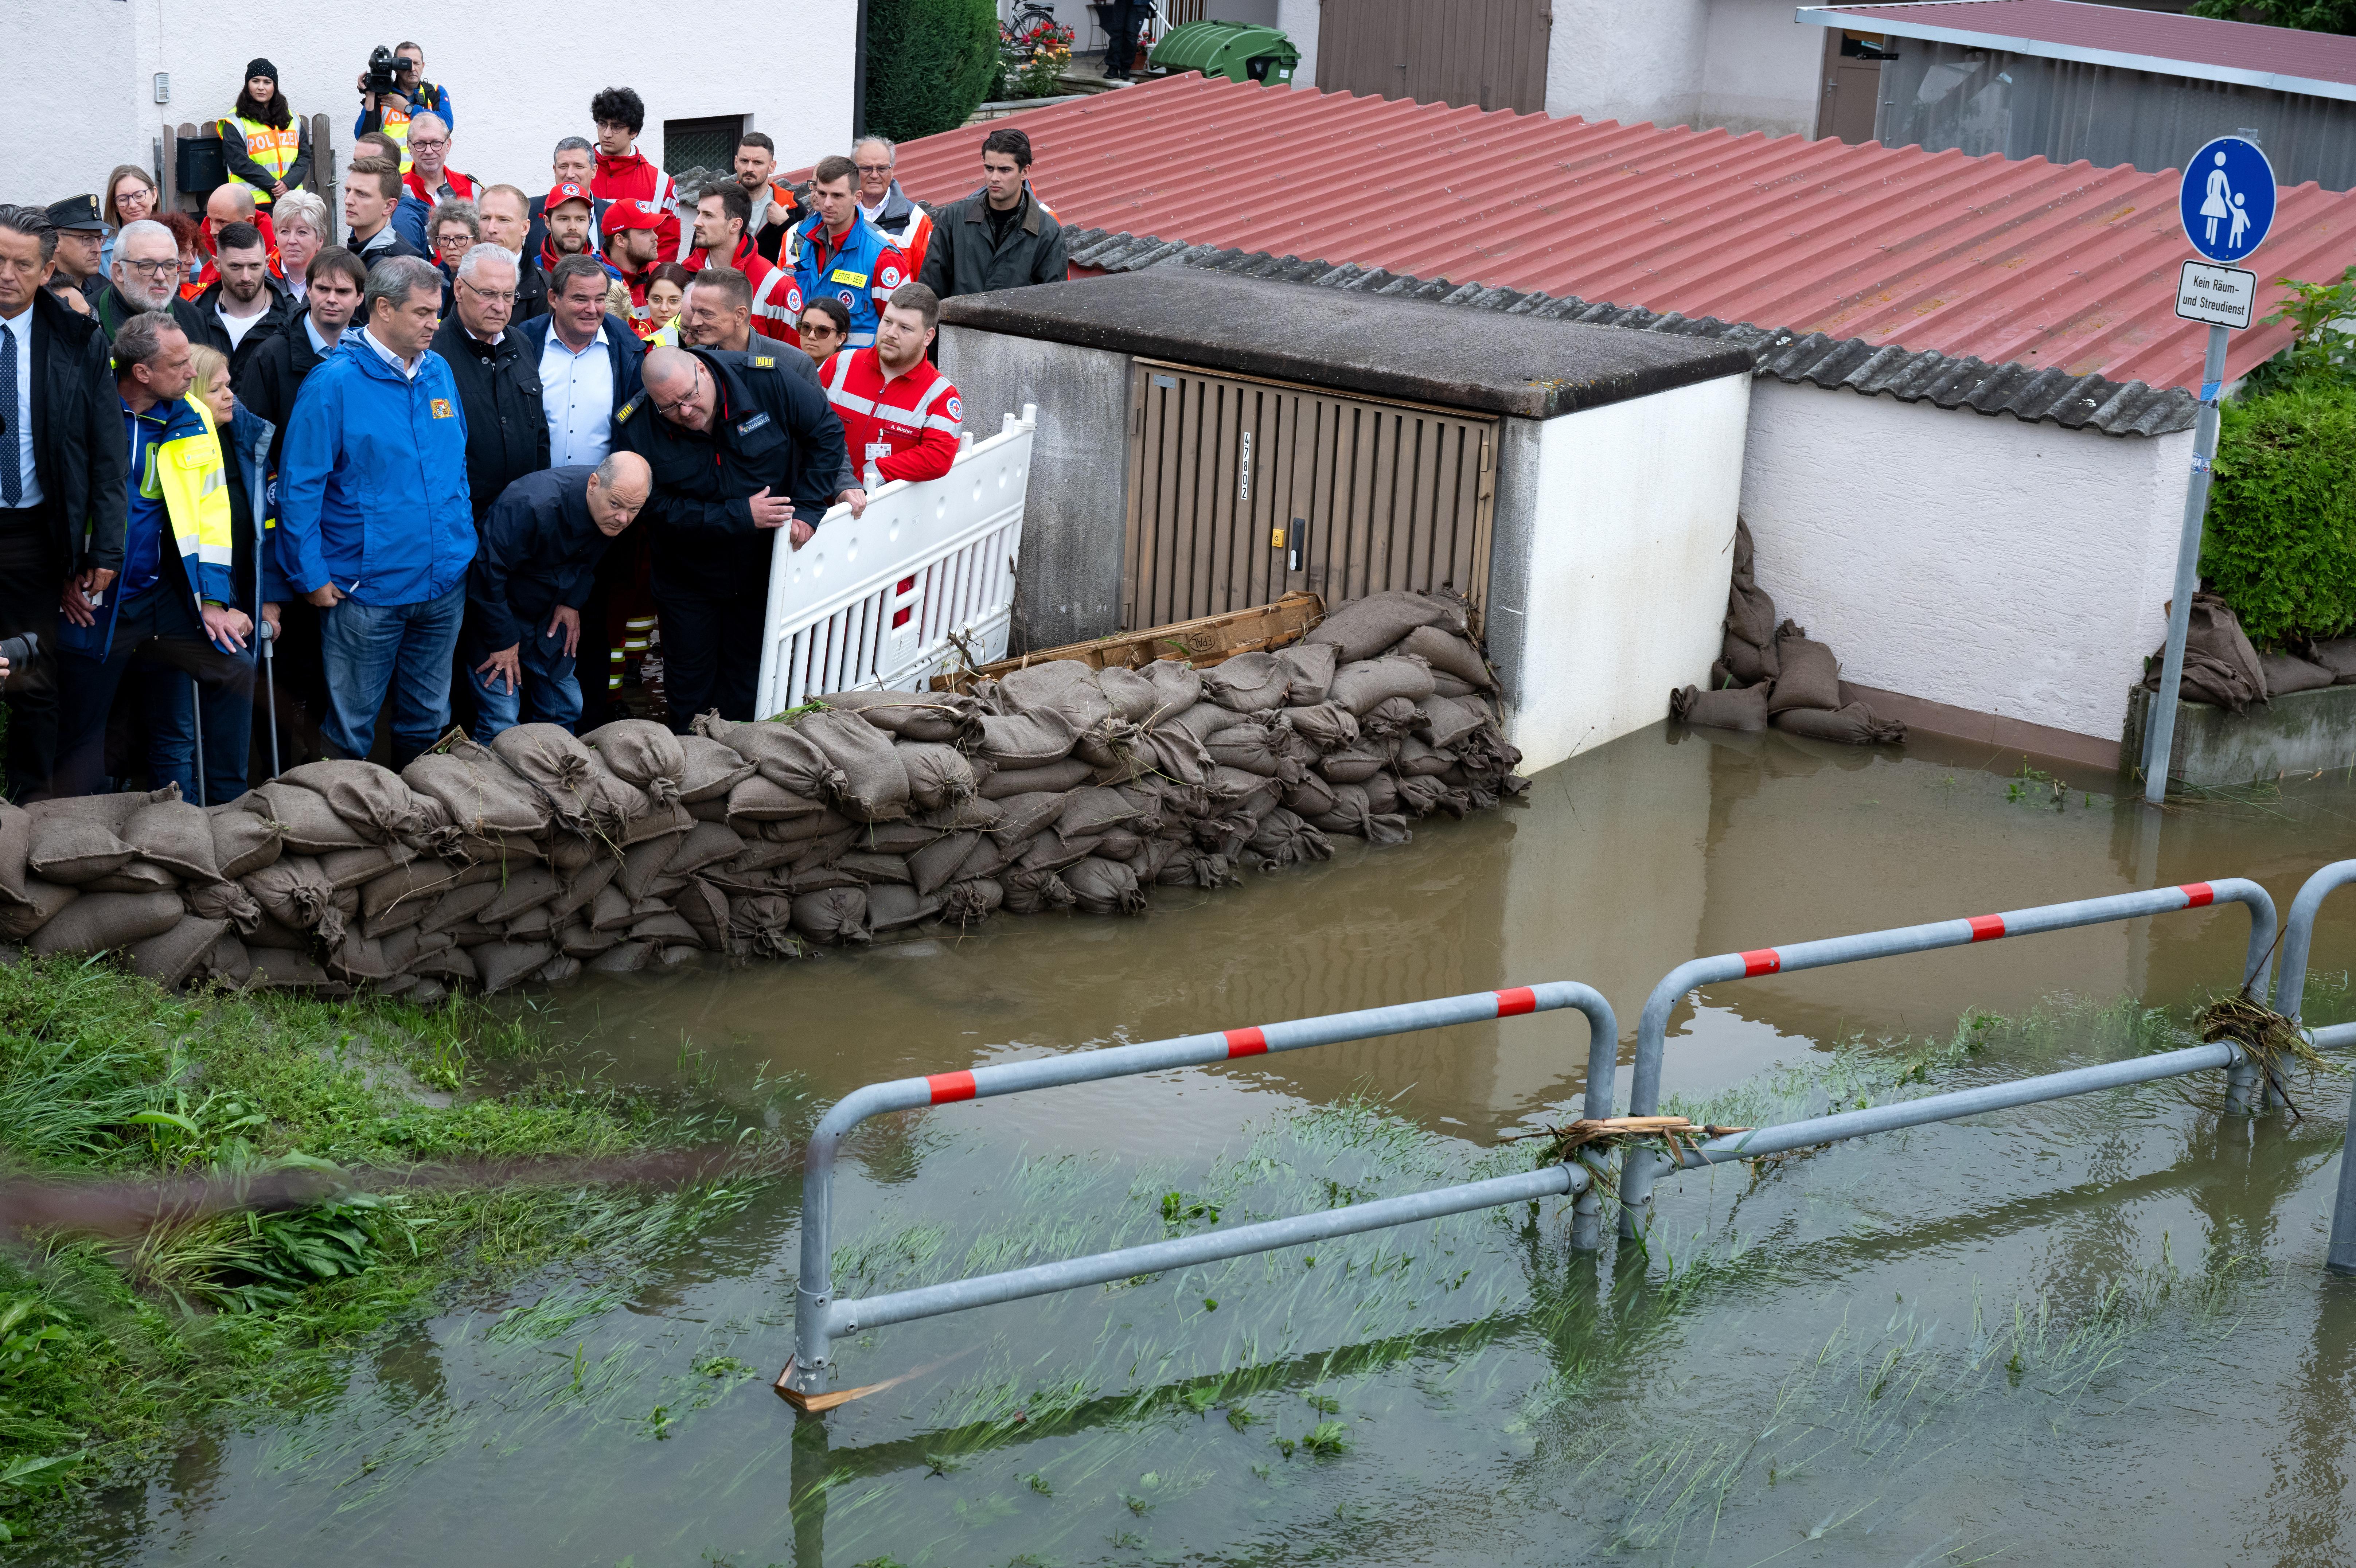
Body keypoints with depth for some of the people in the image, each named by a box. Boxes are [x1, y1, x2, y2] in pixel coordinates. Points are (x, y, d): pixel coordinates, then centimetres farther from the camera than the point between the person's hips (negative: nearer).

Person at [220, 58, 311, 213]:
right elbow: (240, 163, -6)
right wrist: (274, 187, -14)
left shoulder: (293, 119, 17)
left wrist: (288, 183, -9)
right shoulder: (235, 123, 4)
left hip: (291, 199, 4)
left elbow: (304, 157, 11)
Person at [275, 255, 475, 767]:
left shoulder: (438, 372, 7)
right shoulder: (335, 383, -11)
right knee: (351, 729, 3)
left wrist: (465, 543, 13)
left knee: (428, 722, 16)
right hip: (367, 589, -6)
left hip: (444, 585, 6)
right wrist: (311, 577, -12)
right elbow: (299, 487, -11)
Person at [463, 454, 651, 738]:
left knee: (566, 711, 8)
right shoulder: (533, 505, -35)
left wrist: (574, 602, -3)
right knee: (502, 725, -12)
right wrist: (503, 640, -21)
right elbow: (489, 572, -27)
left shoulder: (616, 514, -13)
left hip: (549, 617, 7)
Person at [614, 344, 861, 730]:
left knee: (746, 683, 12)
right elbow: (659, 509, -20)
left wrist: (807, 509, -13)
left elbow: (826, 432, -7)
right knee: (689, 683, 8)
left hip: (763, 566, 1)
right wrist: (741, 516, -26)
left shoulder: (768, 380, -19)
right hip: (688, 578, 0)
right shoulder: (635, 428, -19)